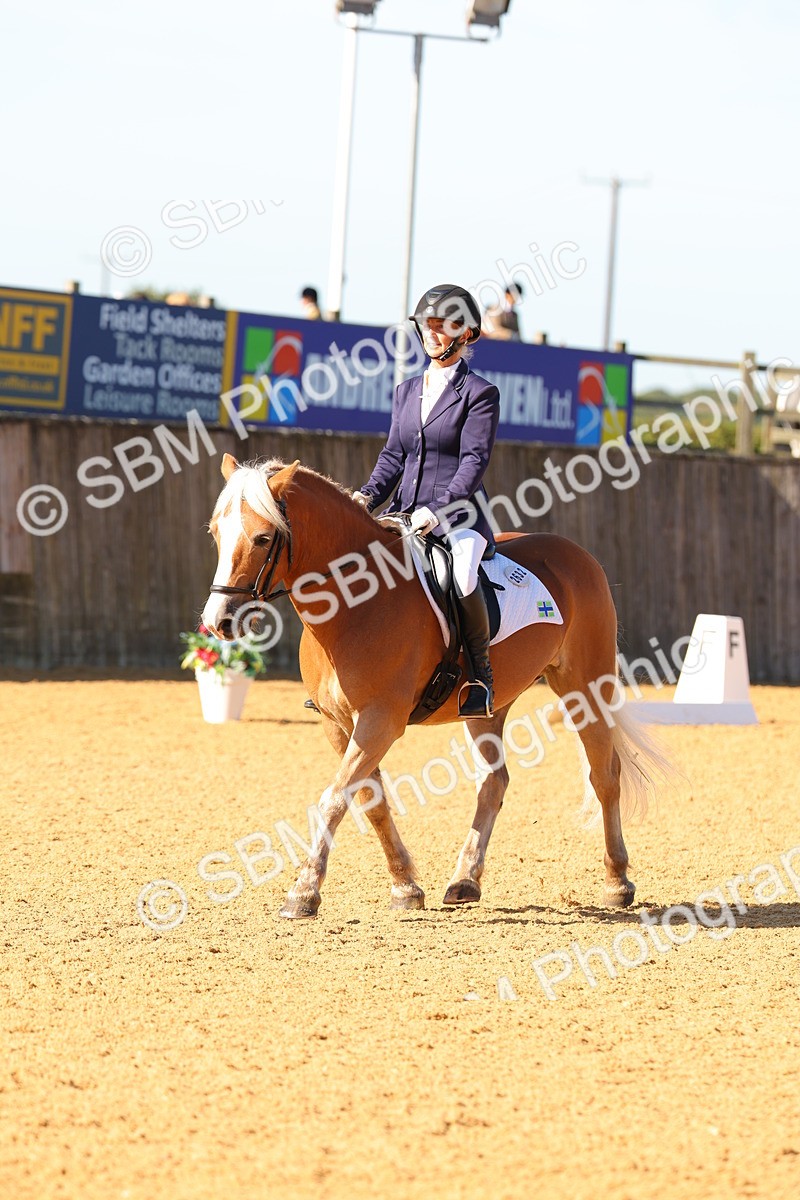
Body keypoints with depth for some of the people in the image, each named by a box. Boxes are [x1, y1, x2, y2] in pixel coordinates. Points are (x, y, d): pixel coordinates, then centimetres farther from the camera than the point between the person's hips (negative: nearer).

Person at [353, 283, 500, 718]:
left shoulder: (480, 393, -2)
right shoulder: (407, 390, 18)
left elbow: (474, 461, -11)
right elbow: (394, 454, 16)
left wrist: (439, 510, -23)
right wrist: (368, 496, -3)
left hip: (459, 517, -7)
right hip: (406, 515, 7)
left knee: (461, 573, -36)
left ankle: (481, 674, -20)